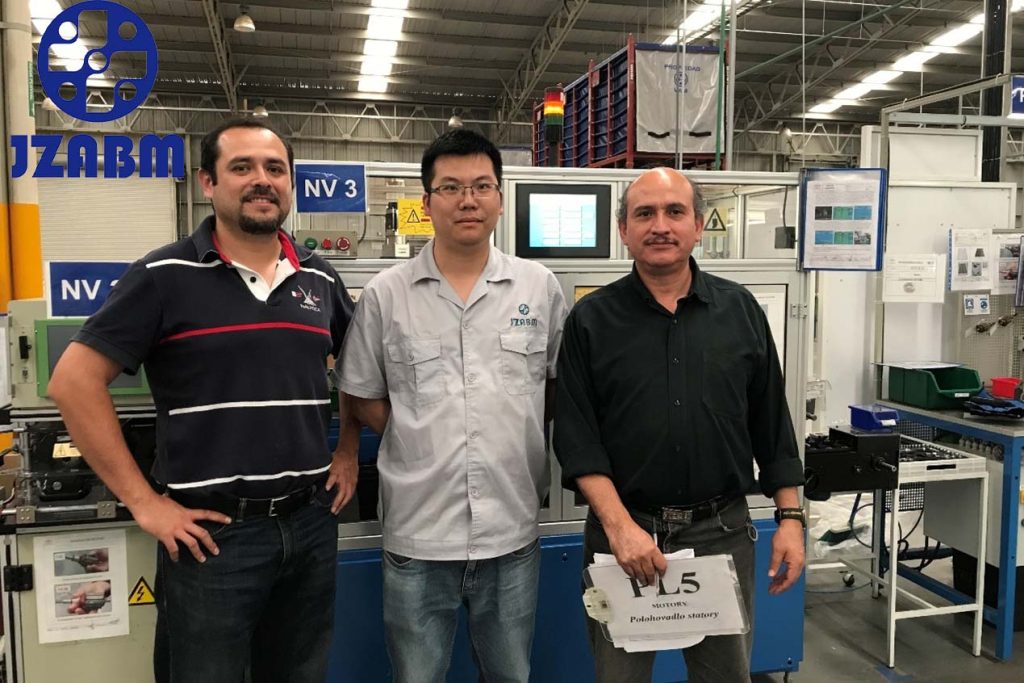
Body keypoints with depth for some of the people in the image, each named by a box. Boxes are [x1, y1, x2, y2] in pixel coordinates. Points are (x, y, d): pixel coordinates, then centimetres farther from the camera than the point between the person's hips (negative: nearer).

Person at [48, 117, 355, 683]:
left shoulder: (319, 279, 7)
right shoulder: (165, 276, -7)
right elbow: (74, 381, -9)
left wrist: (351, 451, 10)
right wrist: (142, 502, -11)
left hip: (311, 525, 5)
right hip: (212, 531, -4)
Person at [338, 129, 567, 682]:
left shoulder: (539, 287, 1)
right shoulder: (385, 294, -2)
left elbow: (559, 383, 10)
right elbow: (363, 398, 5)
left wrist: (523, 442, 1)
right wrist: (422, 440, -2)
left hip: (513, 532, 2)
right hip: (417, 535, -1)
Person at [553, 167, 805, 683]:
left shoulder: (740, 311, 4)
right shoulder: (591, 320, -3)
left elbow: (772, 423, 8)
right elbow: (577, 438, -7)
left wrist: (791, 517, 4)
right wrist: (620, 525, -17)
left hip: (722, 531, 2)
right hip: (622, 530, -2)